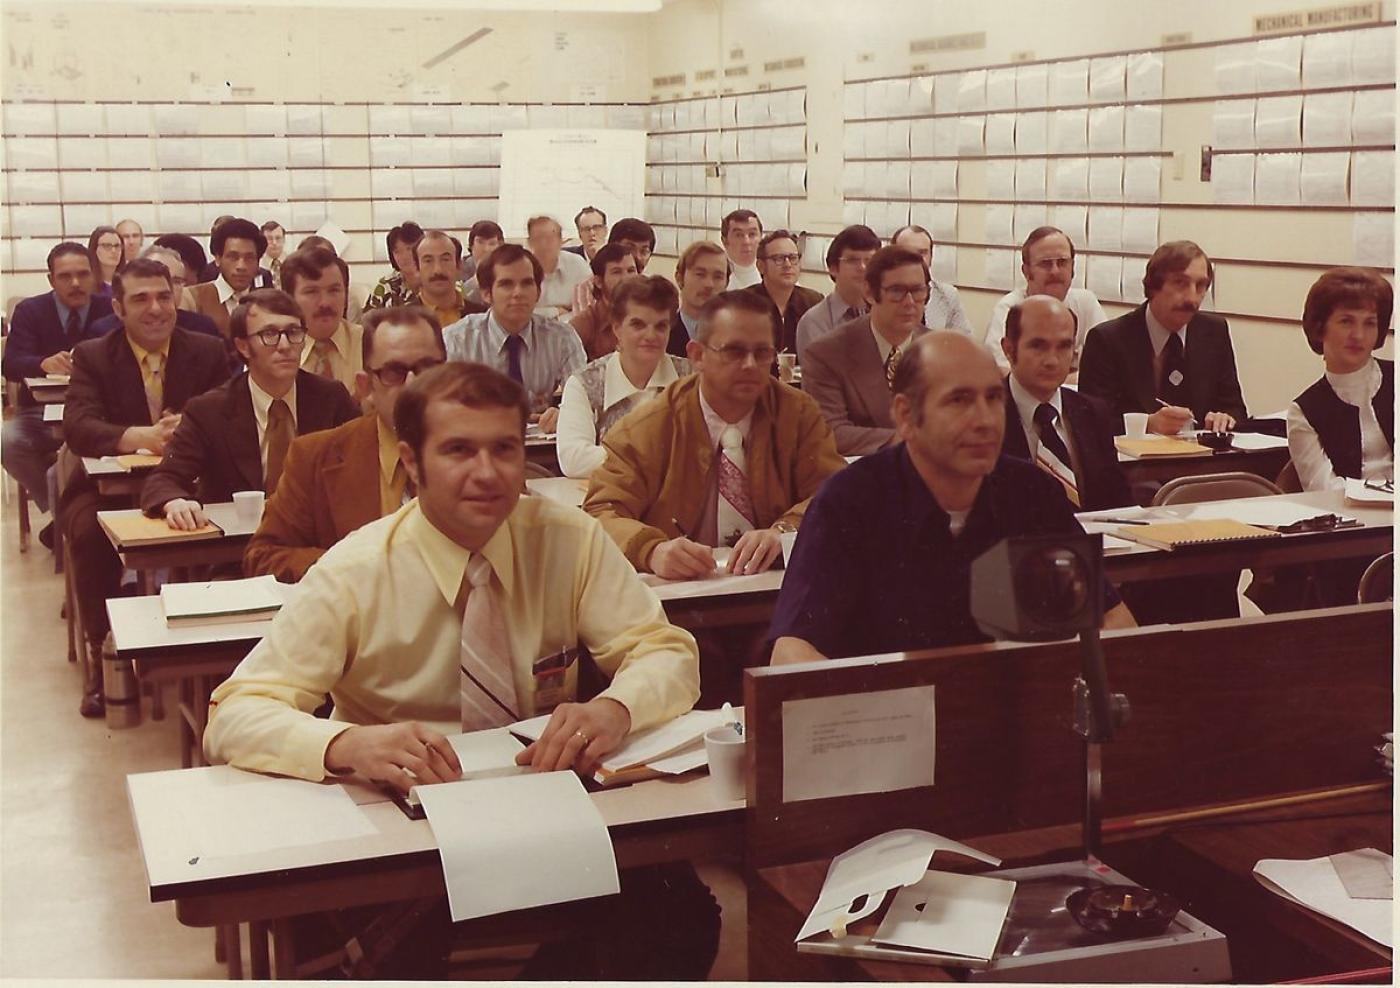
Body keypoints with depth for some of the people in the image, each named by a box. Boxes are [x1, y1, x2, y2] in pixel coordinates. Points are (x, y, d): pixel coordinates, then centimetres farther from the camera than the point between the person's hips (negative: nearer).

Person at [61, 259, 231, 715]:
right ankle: (100, 651, -15)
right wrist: (143, 437, -30)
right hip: (111, 486, 0)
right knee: (88, 530, -33)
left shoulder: (208, 352, 7)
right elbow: (77, 426, -11)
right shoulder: (92, 356, 4)